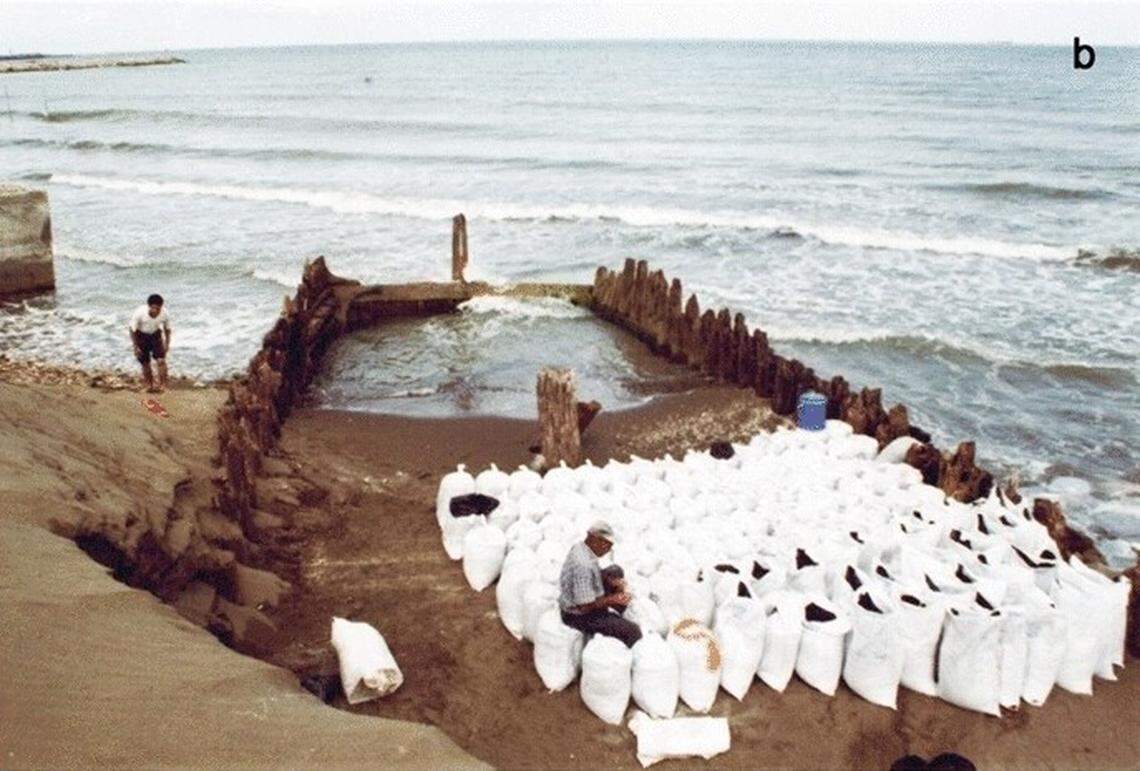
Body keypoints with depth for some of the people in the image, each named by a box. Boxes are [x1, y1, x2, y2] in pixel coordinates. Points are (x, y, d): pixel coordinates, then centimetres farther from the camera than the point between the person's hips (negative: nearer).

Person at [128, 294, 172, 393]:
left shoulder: (164, 313, -25)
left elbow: (167, 328, -3)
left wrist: (167, 343, 0)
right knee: (145, 363, 4)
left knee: (161, 360, -14)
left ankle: (162, 384, -2)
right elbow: (132, 329, -17)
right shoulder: (140, 313, -31)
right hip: (141, 336, -1)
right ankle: (150, 385, 23)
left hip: (155, 335, 1)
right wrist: (135, 347, -15)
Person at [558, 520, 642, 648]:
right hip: (579, 617, -10)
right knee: (633, 630, -17)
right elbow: (584, 607, -31)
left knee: (615, 571, 16)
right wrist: (611, 600, -21)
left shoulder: (579, 547, -4)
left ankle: (614, 617, 22)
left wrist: (614, 582, -2)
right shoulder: (583, 565, -33)